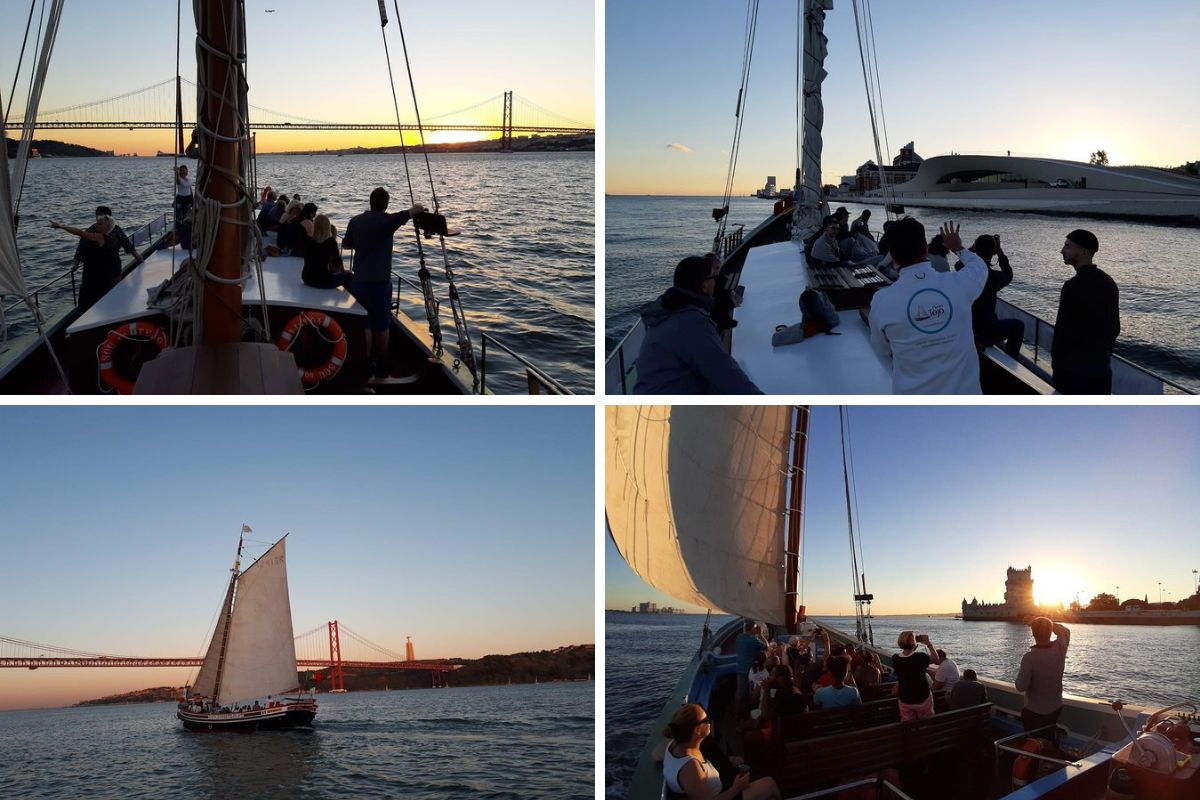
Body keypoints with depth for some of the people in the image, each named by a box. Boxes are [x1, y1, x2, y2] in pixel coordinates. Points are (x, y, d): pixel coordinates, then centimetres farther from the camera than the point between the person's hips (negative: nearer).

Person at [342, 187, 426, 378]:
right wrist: (418, 209, 9)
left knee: (364, 325, 12)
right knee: (382, 326, 8)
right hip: (380, 283, -4)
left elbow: (346, 244, 18)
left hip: (358, 282, 4)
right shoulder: (387, 220, -13)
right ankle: (381, 366, 18)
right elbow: (417, 209, -13)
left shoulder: (355, 221, 2)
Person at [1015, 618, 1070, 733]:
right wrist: (1048, 622, 9)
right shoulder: (1059, 649, -13)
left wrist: (1020, 673, -4)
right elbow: (1065, 632, 10)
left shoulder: (1029, 657, -27)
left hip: (1035, 712, -5)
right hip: (1056, 709, 5)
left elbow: (1021, 687, -22)